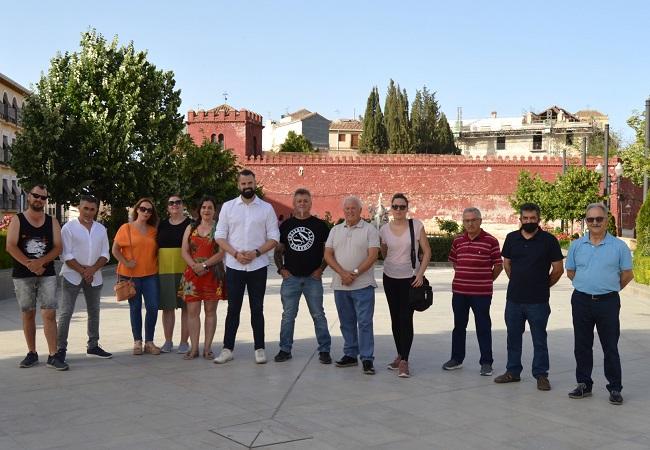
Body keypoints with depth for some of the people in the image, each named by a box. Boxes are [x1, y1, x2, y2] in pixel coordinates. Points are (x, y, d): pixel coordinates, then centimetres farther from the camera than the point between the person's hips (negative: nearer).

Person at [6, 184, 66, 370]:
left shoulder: (52, 222, 7)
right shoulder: (17, 220, 3)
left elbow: (57, 247, -1)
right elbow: (11, 246, -8)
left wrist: (40, 262, -16)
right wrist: (30, 265, -16)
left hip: (47, 274, 0)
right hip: (22, 275, 0)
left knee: (49, 314, -7)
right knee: (28, 314, 6)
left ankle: (53, 356, -8)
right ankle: (32, 353, 17)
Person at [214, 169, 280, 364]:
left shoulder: (266, 208, 3)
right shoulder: (228, 207, 5)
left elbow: (274, 238, 1)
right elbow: (220, 236, 2)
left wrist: (256, 253, -14)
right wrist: (236, 254, -12)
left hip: (258, 266, 0)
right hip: (234, 266, 0)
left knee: (257, 309, 6)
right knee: (233, 309, 6)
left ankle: (260, 349, 14)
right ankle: (227, 349, 12)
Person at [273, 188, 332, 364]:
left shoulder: (320, 225, 3)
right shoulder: (286, 225, 9)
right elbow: (278, 250, 14)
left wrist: (321, 269, -5)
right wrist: (281, 269, 1)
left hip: (313, 278, -2)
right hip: (290, 277, 2)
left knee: (318, 315, 2)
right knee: (288, 316, 7)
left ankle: (324, 350, 8)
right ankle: (285, 349, 15)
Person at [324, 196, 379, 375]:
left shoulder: (369, 230, -1)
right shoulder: (335, 230, 12)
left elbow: (373, 256, -9)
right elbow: (328, 254, 4)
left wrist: (354, 273, -16)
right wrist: (343, 273, -11)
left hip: (363, 285, -4)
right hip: (340, 285, 5)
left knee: (364, 322, -5)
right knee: (347, 322, 12)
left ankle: (367, 359, -2)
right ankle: (350, 355, 22)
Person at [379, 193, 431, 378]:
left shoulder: (416, 225, -7)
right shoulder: (384, 229, -1)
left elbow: (427, 252, -4)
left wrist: (420, 273, -12)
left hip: (410, 278, -3)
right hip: (390, 278, 3)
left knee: (406, 319, -9)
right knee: (395, 319, 11)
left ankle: (404, 361, -5)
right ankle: (400, 355, 25)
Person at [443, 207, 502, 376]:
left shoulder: (490, 241, -6)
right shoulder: (458, 241, 7)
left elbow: (498, 265, 0)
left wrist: (486, 281, 6)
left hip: (481, 293, -4)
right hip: (459, 291, 5)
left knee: (483, 328, 2)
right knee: (459, 326, 14)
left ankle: (486, 362, 11)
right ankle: (457, 359, 26)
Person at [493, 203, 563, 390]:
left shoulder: (549, 240, -6)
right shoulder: (512, 238, 5)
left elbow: (558, 269, -2)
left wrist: (543, 285, 6)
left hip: (538, 301, -4)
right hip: (514, 298, 4)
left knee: (539, 339, 4)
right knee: (513, 337, 13)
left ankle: (541, 375, 14)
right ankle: (513, 371, 25)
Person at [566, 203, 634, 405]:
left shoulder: (619, 246, -2)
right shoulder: (577, 245, 5)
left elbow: (627, 274, 5)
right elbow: (570, 272, 15)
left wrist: (609, 288, 9)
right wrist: (587, 285, 11)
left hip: (608, 302, -3)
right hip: (581, 302, 3)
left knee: (610, 348, 2)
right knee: (582, 346, 10)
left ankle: (615, 388, 12)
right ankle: (583, 385, 21)